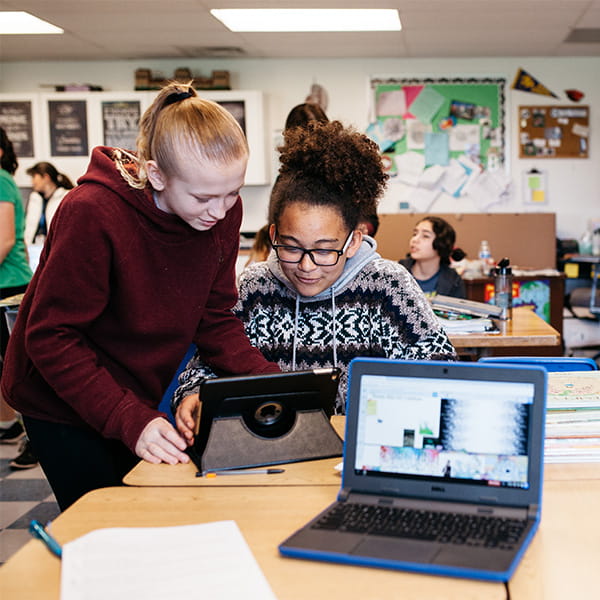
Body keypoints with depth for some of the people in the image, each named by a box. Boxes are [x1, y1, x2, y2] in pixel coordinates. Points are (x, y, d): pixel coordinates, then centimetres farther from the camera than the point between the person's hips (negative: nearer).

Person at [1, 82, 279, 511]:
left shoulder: (224, 209, -12)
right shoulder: (92, 213, -29)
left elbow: (215, 319, -4)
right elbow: (51, 338, -26)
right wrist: (130, 421, -33)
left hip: (145, 395, 5)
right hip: (64, 402, -5)